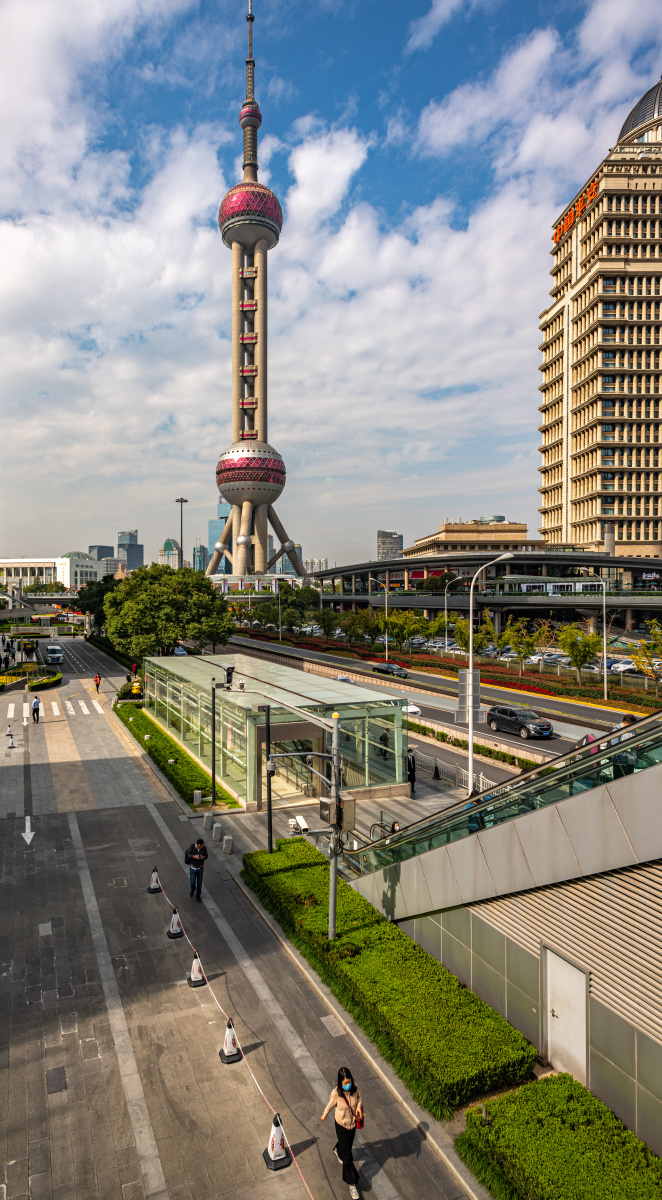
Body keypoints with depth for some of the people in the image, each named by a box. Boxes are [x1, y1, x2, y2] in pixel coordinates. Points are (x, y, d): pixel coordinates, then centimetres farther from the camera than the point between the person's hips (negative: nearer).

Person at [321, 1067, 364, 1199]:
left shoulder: (354, 1088, -23)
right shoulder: (336, 1093, -31)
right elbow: (331, 1104, -11)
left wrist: (359, 1106, -20)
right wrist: (324, 1115, 7)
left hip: (353, 1123, 4)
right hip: (341, 1126, -3)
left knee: (348, 1145, 29)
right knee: (347, 1156, 4)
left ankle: (337, 1151, 63)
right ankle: (352, 1184, 24)